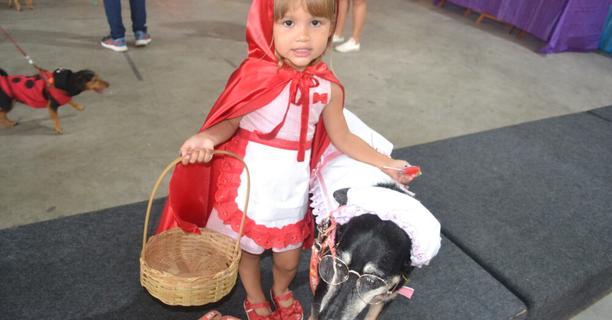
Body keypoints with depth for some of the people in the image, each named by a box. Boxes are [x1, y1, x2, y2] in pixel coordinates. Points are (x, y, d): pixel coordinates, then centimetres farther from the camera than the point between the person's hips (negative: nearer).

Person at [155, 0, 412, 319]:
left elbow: (342, 138, 2)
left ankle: (281, 291, 56)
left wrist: (384, 163, 3)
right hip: (249, 181, -1)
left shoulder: (328, 88, -11)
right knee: (247, 247, 21)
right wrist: (207, 138, -29)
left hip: (292, 187, 2)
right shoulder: (255, 74, -19)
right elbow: (232, 120, -9)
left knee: (288, 258, 19)